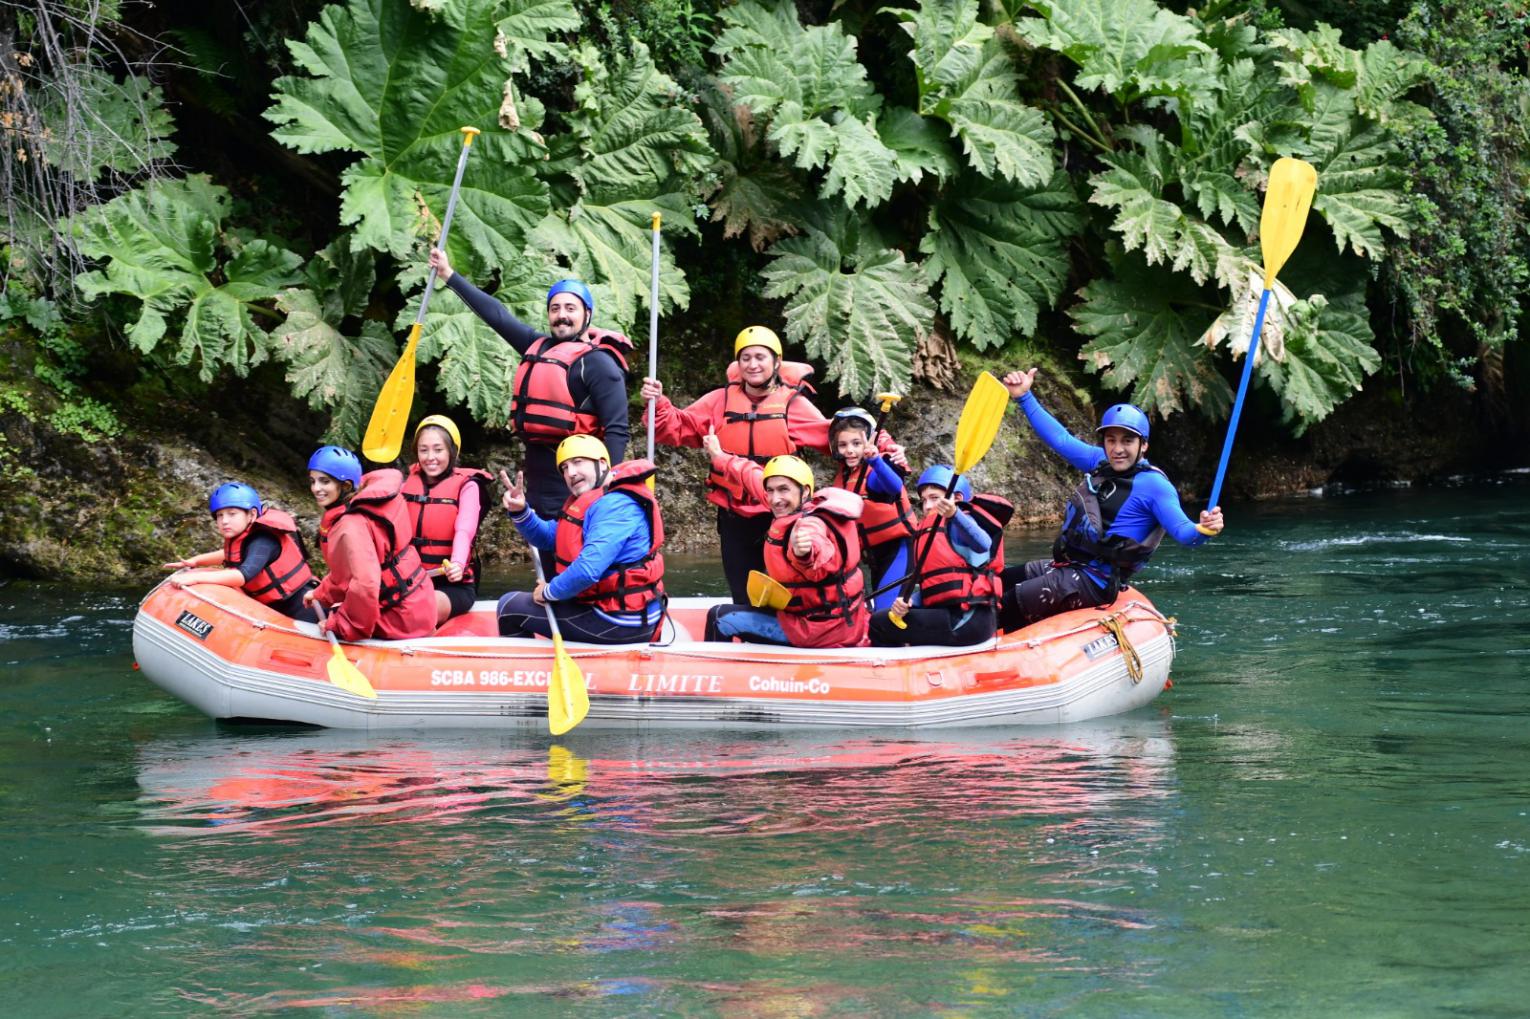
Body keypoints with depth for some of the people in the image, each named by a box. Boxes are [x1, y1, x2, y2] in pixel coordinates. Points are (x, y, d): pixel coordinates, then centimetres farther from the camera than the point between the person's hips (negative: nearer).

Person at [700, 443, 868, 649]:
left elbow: (821, 555, -52)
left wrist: (804, 553, -75)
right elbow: (754, 478, 15)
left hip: (815, 630, -9)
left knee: (719, 618, 2)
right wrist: (720, 457, 28)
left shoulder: (808, 525, -28)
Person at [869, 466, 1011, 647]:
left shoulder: (956, 526, -4)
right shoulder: (930, 533, 23)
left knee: (879, 623, -10)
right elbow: (931, 586, 17)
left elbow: (982, 544, -29)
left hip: (967, 620, -10)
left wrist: (954, 515, -47)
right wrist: (909, 601, -4)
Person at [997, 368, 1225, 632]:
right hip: (1068, 567, 9)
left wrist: (1202, 530, -46)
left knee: (1008, 607, -19)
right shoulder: (1101, 462, 8)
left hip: (1095, 582, -9)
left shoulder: (1153, 484, -14)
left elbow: (1182, 532, -22)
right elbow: (1060, 438, 17)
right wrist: (1024, 398, 15)